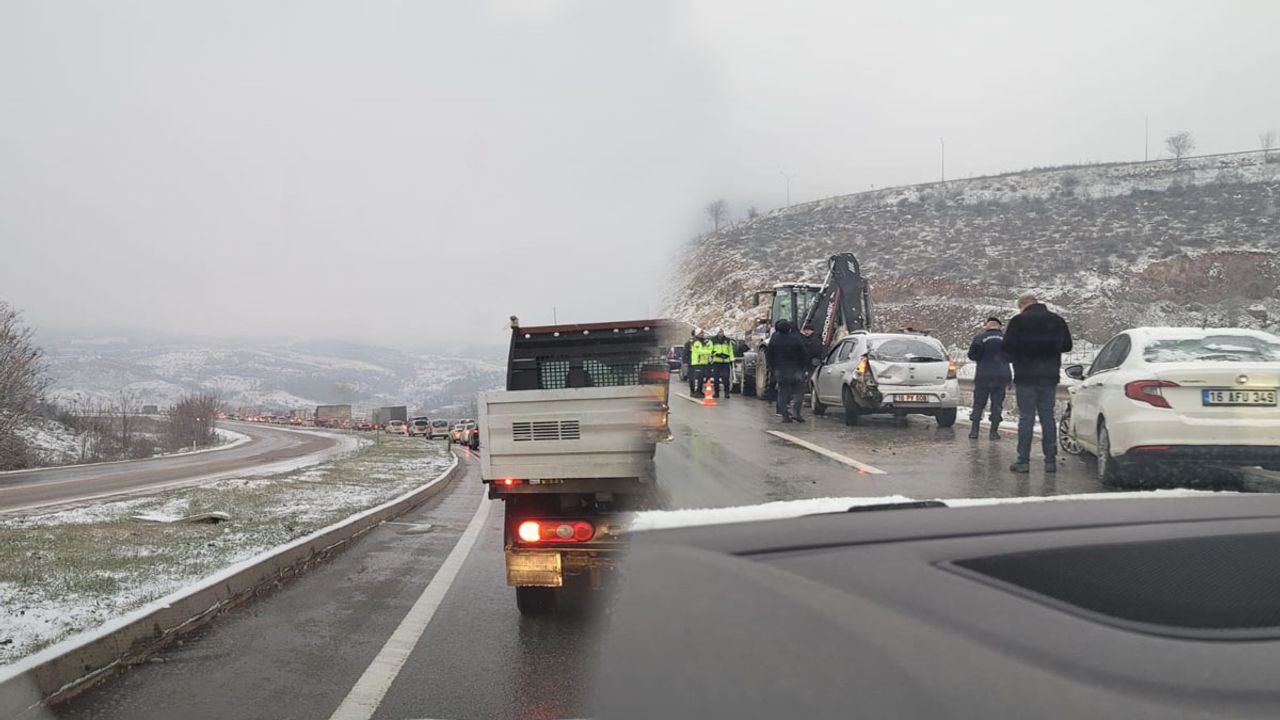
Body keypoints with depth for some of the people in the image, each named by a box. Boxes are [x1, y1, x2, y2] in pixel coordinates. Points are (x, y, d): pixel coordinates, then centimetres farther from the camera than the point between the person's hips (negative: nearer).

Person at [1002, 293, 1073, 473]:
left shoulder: (1018, 320, -9)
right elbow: (1067, 345, 13)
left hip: (1026, 377, -4)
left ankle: (1023, 460, -3)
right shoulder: (1057, 320, 6)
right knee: (1048, 416, 10)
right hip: (1050, 377, 4)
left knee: (1026, 417, -2)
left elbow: (1008, 347, -11)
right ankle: (1051, 460, 10)